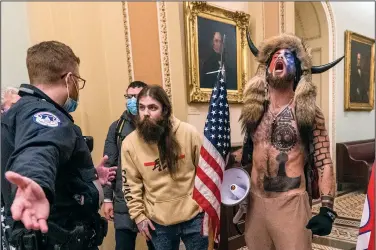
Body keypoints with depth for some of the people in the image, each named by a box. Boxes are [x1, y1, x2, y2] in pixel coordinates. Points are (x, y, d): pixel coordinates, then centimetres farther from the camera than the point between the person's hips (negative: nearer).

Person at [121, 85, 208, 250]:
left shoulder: (188, 133, -13)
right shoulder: (130, 143, -10)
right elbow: (130, 183, -1)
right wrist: (138, 215, -1)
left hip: (193, 215, 0)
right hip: (158, 221, 1)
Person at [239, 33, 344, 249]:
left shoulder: (309, 112, -6)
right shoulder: (254, 110, 4)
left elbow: (324, 163, -8)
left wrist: (327, 210, -15)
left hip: (291, 203, -3)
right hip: (256, 201, 4)